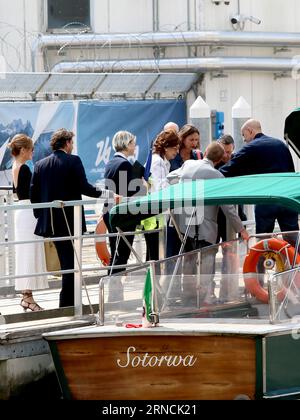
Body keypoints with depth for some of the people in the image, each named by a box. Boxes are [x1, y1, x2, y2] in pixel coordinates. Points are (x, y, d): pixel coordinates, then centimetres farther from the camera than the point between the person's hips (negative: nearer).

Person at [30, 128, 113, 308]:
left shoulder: (40, 165, 6)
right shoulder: (73, 161, -9)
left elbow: (34, 194, 6)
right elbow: (84, 187, -16)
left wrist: (40, 216, 17)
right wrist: (108, 194, -7)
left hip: (50, 223, 6)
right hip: (70, 221, -6)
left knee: (65, 262, 16)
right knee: (71, 262, 0)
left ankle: (67, 302, 21)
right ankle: (68, 304, -3)